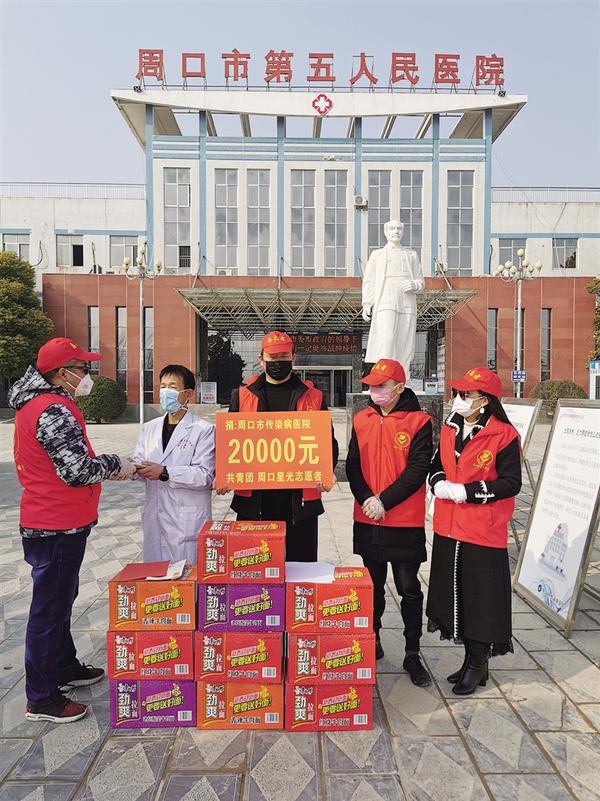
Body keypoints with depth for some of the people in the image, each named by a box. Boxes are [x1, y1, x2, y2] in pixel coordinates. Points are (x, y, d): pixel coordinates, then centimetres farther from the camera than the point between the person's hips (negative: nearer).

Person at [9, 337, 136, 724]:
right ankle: (42, 699, 19)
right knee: (50, 608, 3)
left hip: (52, 521, 10)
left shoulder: (39, 403, 10)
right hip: (58, 527, -10)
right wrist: (115, 464, -11)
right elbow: (77, 471, -27)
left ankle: (65, 667, 40)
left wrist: (104, 465, 4)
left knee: (60, 598, 23)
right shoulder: (54, 410, -23)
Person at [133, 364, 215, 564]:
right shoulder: (149, 428, 13)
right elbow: (139, 463, 7)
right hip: (154, 519, 5)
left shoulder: (203, 430, -6)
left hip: (188, 523, -5)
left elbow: (205, 475, -14)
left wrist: (165, 473, -19)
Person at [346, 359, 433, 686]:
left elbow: (417, 470, -15)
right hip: (367, 521, 4)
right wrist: (367, 499, -14)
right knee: (373, 585, 19)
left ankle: (413, 654, 23)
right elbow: (353, 465, 2)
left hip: (405, 523, -4)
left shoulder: (419, 422, -8)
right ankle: (372, 642, 36)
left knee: (409, 589, 8)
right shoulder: (362, 419, 4)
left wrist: (384, 501, -20)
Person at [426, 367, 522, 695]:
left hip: (483, 532, -6)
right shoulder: (449, 429, 7)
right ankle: (471, 658, 34)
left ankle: (477, 664, 25)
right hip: (448, 528, 7)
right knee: (454, 593, 16)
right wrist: (439, 483, -5)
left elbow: (511, 483, -12)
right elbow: (437, 464, 17)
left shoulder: (503, 435, -12)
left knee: (482, 598, 5)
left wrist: (466, 491, -18)